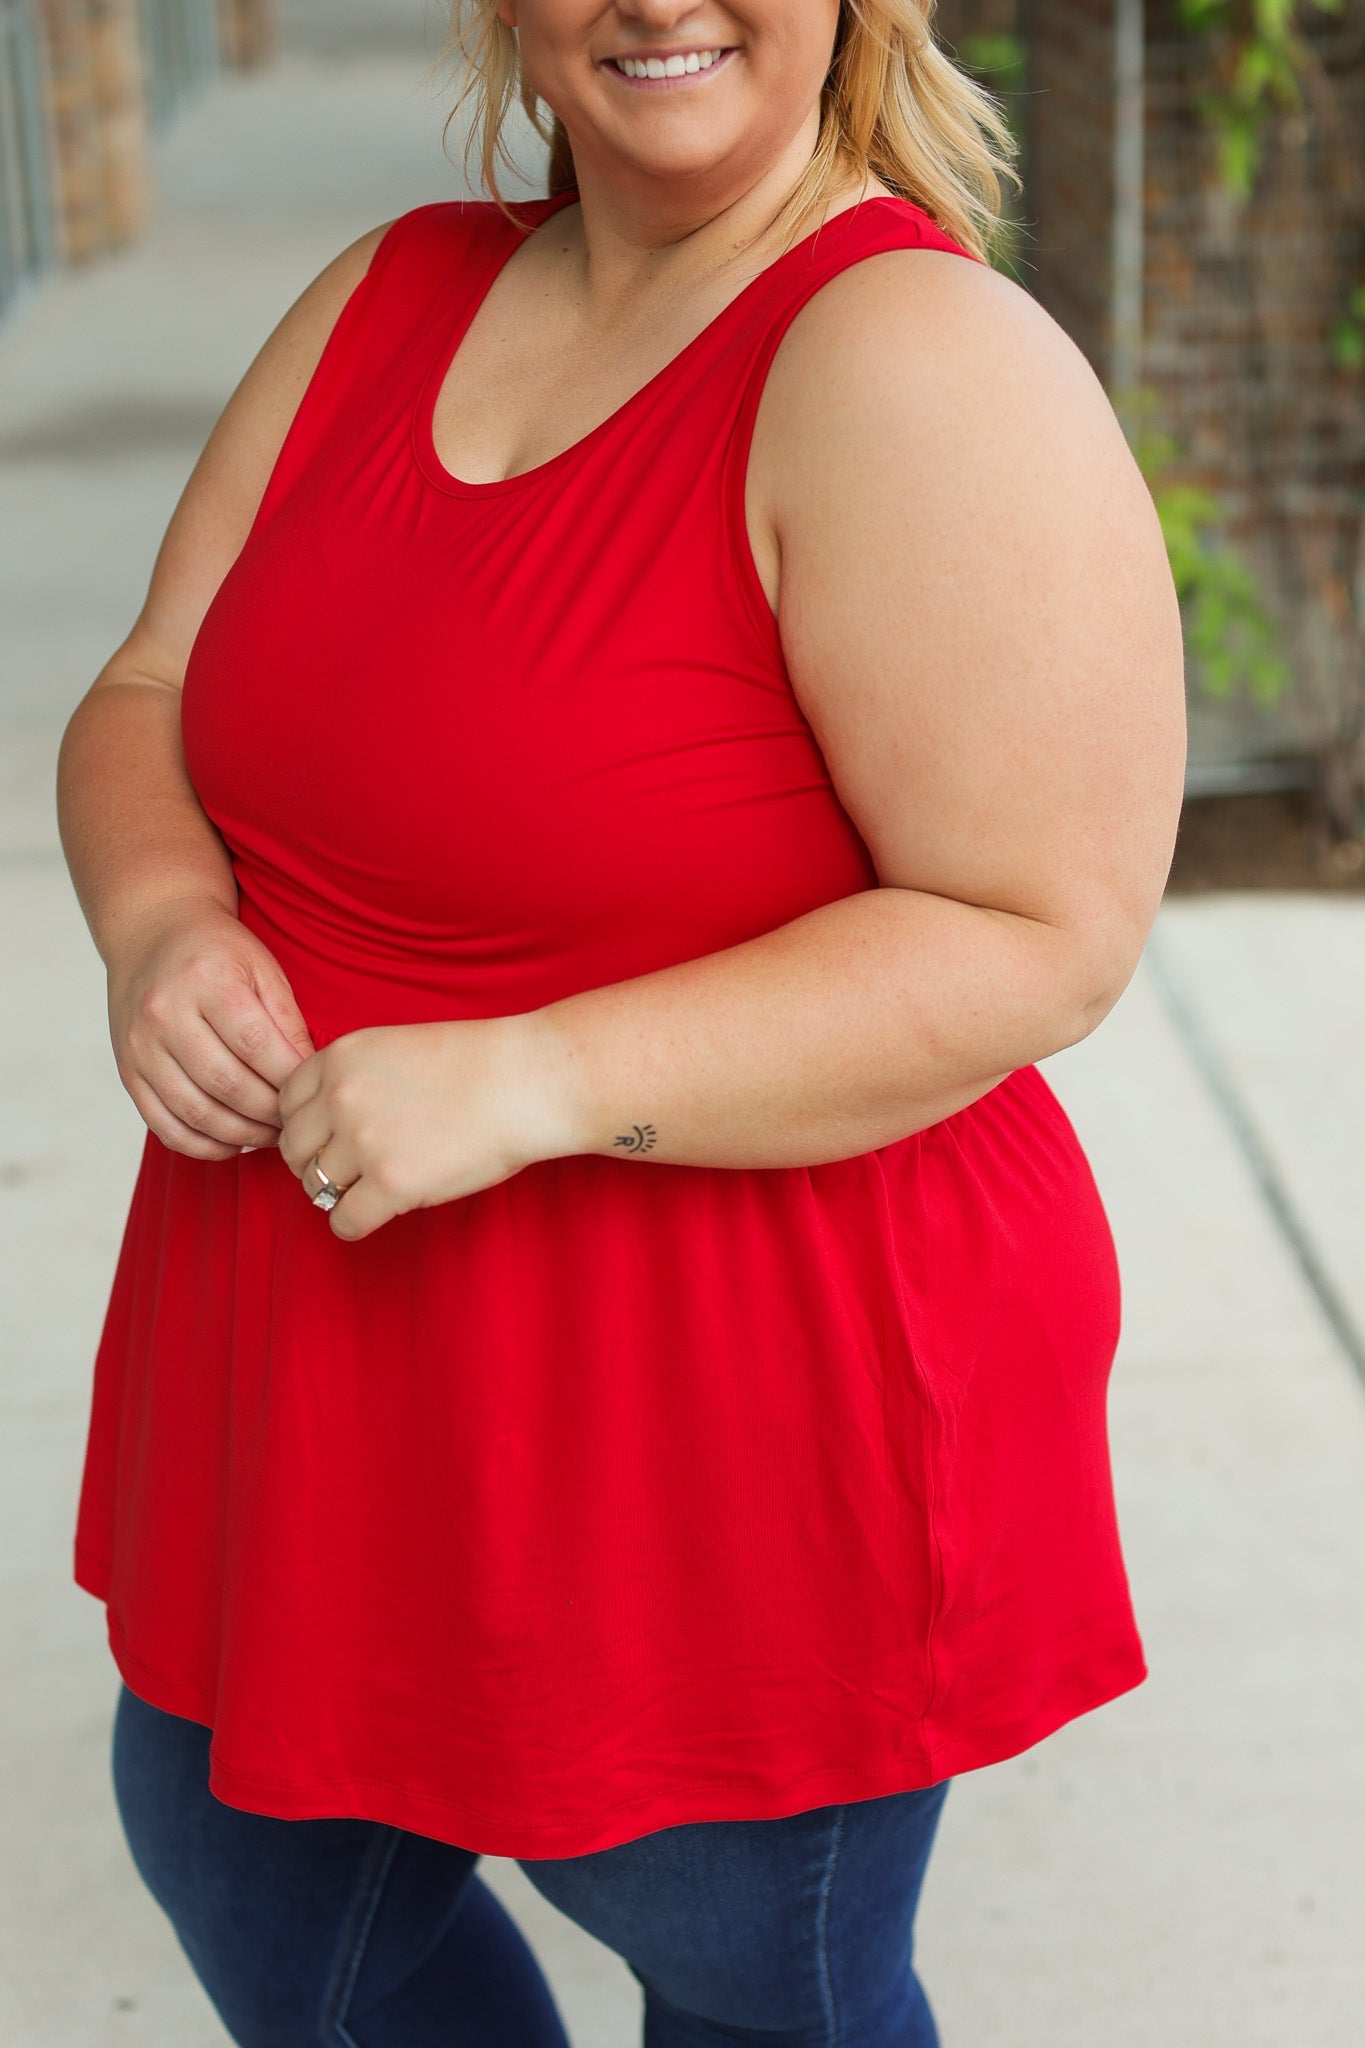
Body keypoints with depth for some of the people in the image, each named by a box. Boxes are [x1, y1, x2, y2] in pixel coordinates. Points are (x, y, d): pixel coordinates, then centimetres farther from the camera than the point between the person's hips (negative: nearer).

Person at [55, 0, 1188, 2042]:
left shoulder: (923, 360, -19)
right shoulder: (394, 292, 4)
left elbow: (1041, 934, -23)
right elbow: (151, 699, 8)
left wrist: (533, 1081, -28)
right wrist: (160, 919, -14)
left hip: (744, 1410, -7)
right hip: (336, 1369, 7)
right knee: (245, 1877, 24)